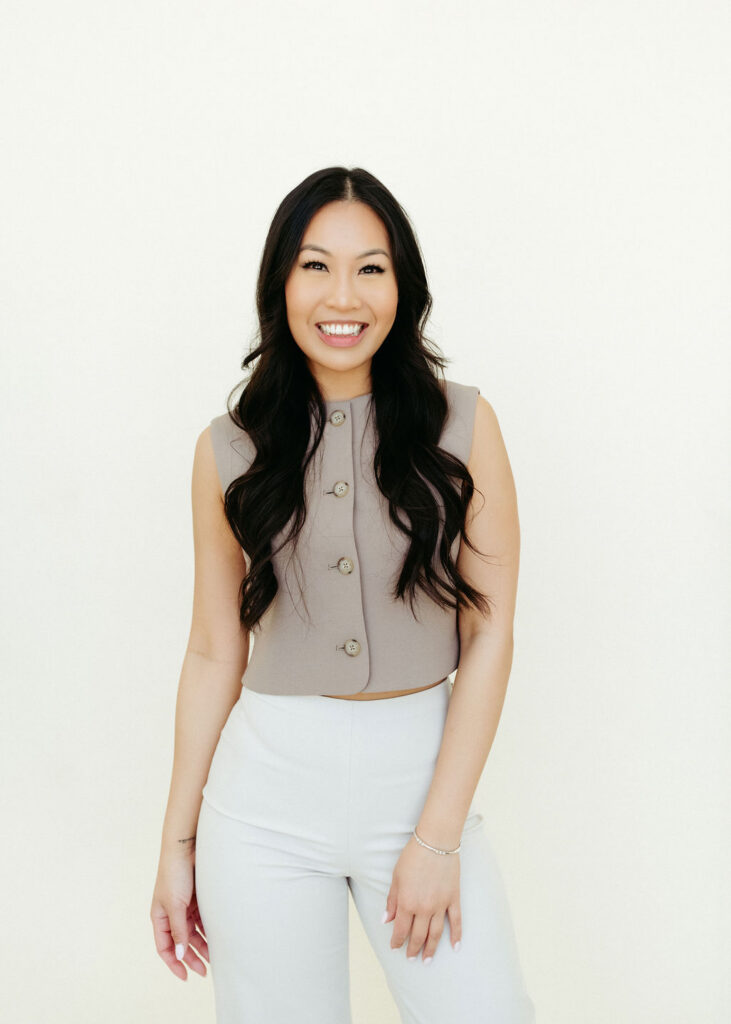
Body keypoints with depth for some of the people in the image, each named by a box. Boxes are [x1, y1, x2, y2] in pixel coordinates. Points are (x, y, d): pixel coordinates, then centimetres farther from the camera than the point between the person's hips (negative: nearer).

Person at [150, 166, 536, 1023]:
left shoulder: (463, 425, -1)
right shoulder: (229, 450, 2)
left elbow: (489, 636, -3)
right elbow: (213, 654, 6)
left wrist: (437, 837, -7)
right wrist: (178, 840, 7)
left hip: (425, 774, 0)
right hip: (269, 790, 1)